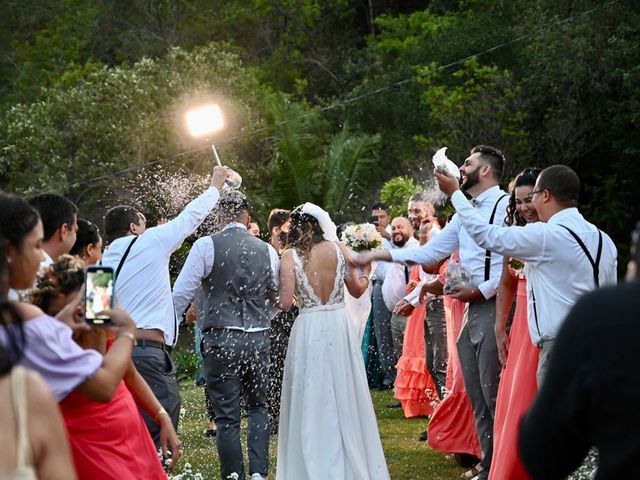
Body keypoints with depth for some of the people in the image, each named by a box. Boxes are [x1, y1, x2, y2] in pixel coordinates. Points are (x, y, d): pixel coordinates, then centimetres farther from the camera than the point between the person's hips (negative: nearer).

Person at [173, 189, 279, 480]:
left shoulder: (206, 246, -6)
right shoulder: (266, 250, 5)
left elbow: (181, 295, -7)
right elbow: (277, 295, 17)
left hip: (220, 339, -3)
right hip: (258, 338, 3)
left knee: (227, 415, 4)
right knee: (257, 406, 19)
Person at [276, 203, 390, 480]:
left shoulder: (290, 255, -6)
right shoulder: (338, 248, 1)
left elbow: (286, 303, -12)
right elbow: (357, 289, 10)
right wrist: (365, 273, 31)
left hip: (309, 329, -2)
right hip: (339, 326, 2)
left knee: (312, 399, 7)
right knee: (344, 397, 11)